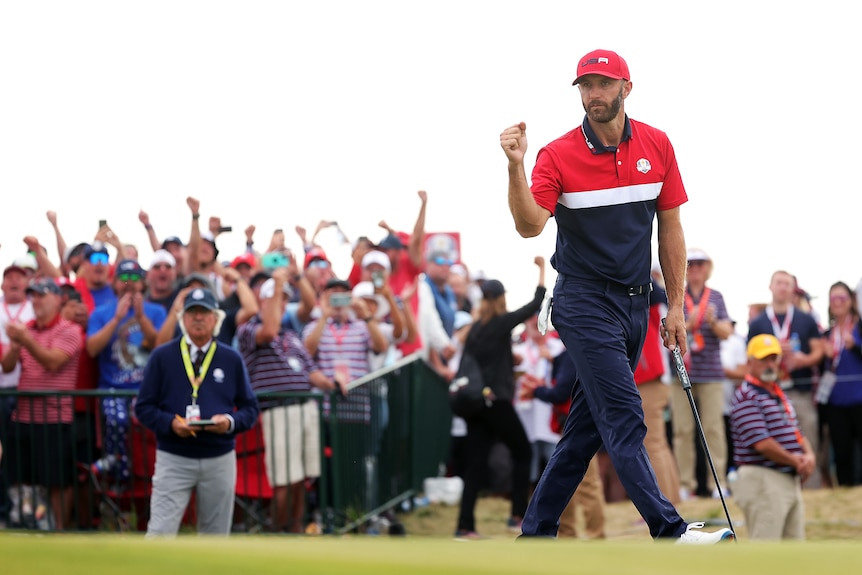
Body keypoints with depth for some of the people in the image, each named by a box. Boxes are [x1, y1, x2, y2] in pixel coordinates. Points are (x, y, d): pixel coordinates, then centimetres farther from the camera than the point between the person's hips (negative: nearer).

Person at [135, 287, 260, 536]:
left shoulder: (232, 359, 8)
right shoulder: (162, 356, 2)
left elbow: (250, 408, 10)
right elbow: (144, 407, 2)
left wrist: (230, 422, -12)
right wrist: (170, 423, -16)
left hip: (220, 459, 3)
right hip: (173, 459, -2)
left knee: (216, 535, 10)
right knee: (159, 533, -11)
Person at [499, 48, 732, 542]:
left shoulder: (656, 145, 3)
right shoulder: (558, 155, -8)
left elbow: (670, 227, 8)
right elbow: (530, 225, -21)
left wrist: (676, 306, 6)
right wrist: (516, 167, -36)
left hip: (635, 304, 5)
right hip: (585, 302, -5)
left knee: (587, 425, 8)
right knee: (624, 417, -13)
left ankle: (537, 532, 16)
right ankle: (669, 532, -16)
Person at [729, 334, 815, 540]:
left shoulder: (780, 396, 20)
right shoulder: (746, 397, -10)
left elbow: (797, 433, 20)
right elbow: (762, 443, -19)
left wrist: (808, 455, -2)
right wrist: (795, 461, -10)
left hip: (792, 481, 9)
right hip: (763, 481, -9)